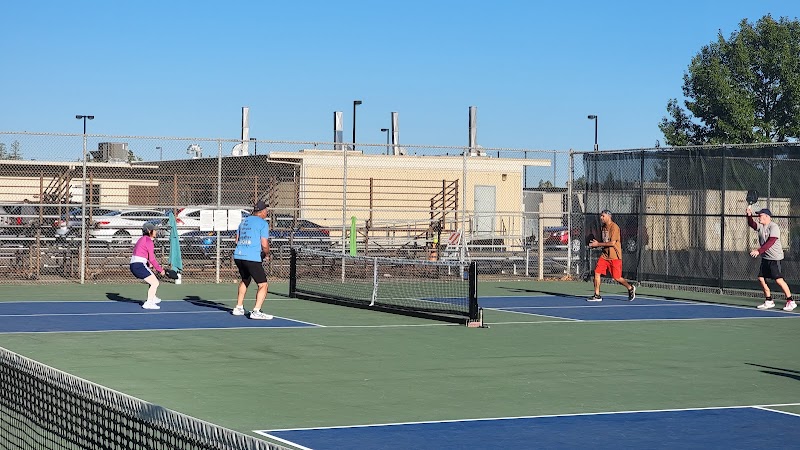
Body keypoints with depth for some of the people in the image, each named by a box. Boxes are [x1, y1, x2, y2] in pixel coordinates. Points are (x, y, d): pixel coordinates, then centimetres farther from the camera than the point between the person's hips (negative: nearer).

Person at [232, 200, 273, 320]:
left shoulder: (244, 221, 17)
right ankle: (256, 311, -19)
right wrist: (266, 253, 11)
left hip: (238, 255, 8)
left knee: (245, 280, 29)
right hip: (252, 258, -8)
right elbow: (264, 245, -9)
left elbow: (237, 240, 23)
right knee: (263, 285, -5)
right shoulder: (263, 223, -4)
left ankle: (238, 308, 33)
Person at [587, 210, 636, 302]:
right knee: (597, 272, -6)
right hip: (604, 255, 7)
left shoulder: (614, 227, -15)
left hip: (614, 256, -7)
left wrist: (598, 244, -17)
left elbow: (612, 243, -21)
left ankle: (630, 288, 25)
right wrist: (595, 244, 1)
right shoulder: (603, 227, 11)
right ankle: (597, 295, 1)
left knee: (617, 278, -2)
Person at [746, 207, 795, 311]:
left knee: (778, 279, -12)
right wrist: (749, 215, -22)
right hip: (765, 257, 9)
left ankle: (790, 301, -6)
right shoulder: (760, 226, 10)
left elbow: (770, 242, -23)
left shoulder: (773, 227, -15)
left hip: (774, 257, -9)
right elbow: (752, 224, -3)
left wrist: (759, 251, -31)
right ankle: (769, 301, 17)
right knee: (761, 278, 6)